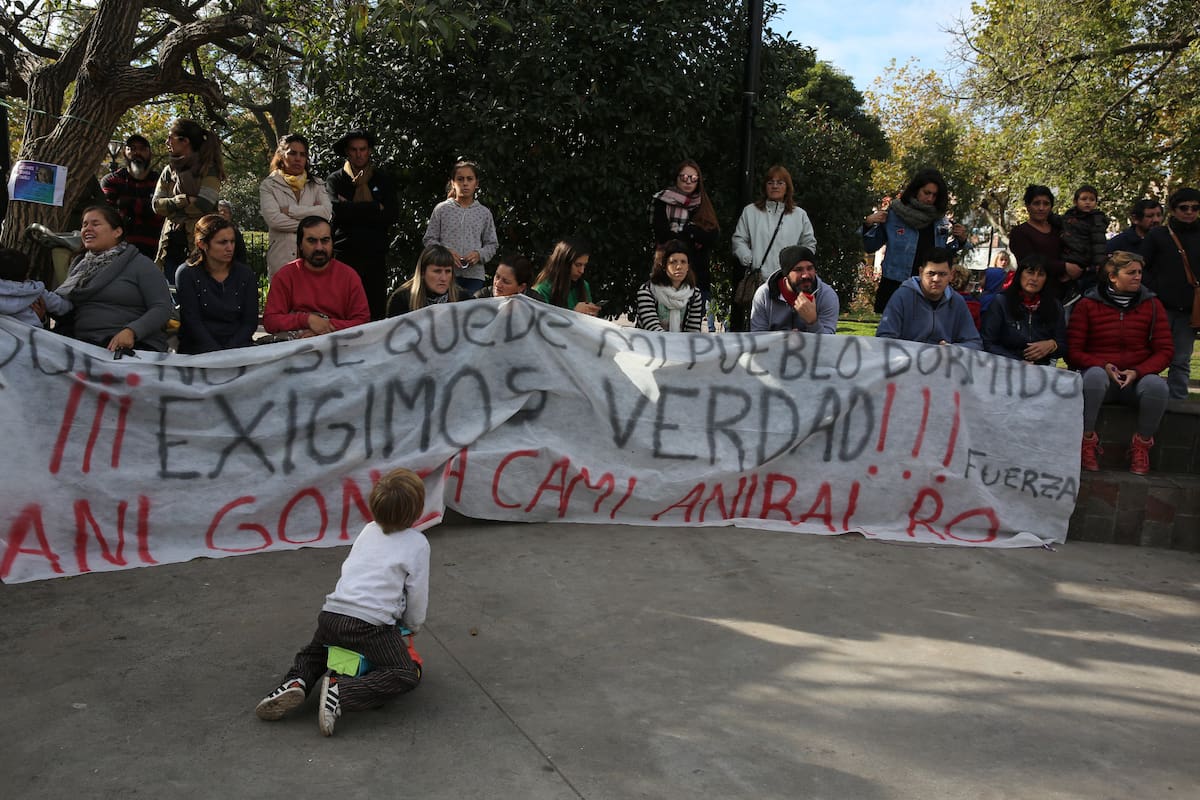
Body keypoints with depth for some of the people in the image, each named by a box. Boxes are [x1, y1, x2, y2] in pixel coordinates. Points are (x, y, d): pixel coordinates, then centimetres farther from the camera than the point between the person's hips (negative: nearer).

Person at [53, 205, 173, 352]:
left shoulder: (141, 264, 4)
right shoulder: (78, 264, 23)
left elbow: (162, 308, -5)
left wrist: (131, 331, -21)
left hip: (133, 345, -4)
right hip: (83, 344, 5)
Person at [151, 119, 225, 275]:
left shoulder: (208, 169, -1)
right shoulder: (168, 171, 16)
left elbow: (204, 205, -13)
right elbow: (157, 205, 7)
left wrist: (171, 205, -2)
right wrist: (183, 201, -8)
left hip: (199, 244, -5)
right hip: (172, 244, 5)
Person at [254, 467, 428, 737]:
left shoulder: (368, 530, 19)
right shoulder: (418, 543, 2)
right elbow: (417, 595, 4)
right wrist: (412, 628, 23)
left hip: (332, 613, 6)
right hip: (371, 623, -6)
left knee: (314, 651, 34)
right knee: (406, 674, -1)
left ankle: (296, 682, 2)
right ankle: (342, 693, -19)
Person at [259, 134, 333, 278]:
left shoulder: (316, 184, 14)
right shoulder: (268, 185, 6)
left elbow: (327, 212, -4)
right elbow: (273, 219, -9)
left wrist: (290, 210, -7)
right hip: (281, 259, -2)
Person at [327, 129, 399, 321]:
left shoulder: (384, 180, 14)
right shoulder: (335, 180, 9)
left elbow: (392, 215, -1)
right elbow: (337, 210, -10)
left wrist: (353, 210, -5)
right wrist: (375, 208, -6)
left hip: (375, 256, 2)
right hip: (343, 255, -2)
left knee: (376, 312, 0)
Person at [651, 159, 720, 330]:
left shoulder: (704, 205, 17)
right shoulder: (662, 202, 7)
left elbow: (713, 236, 2)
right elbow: (663, 236, -6)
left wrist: (684, 229, -7)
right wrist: (695, 238, -3)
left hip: (698, 272, 3)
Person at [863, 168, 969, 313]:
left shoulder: (941, 221, 8)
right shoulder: (893, 214, -2)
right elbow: (870, 247, 4)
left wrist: (960, 240, 3)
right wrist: (869, 224, -12)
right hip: (894, 286, -3)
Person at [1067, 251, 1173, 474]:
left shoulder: (1152, 305, 7)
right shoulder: (1088, 304, 1)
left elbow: (1165, 350, 3)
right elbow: (1073, 351, -2)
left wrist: (1137, 372, -15)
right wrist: (1104, 367, -18)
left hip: (1137, 378, 2)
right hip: (1100, 374, -2)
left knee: (1157, 386, -32)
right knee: (1095, 375, -38)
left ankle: (1142, 443, -6)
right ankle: (1087, 440, -19)